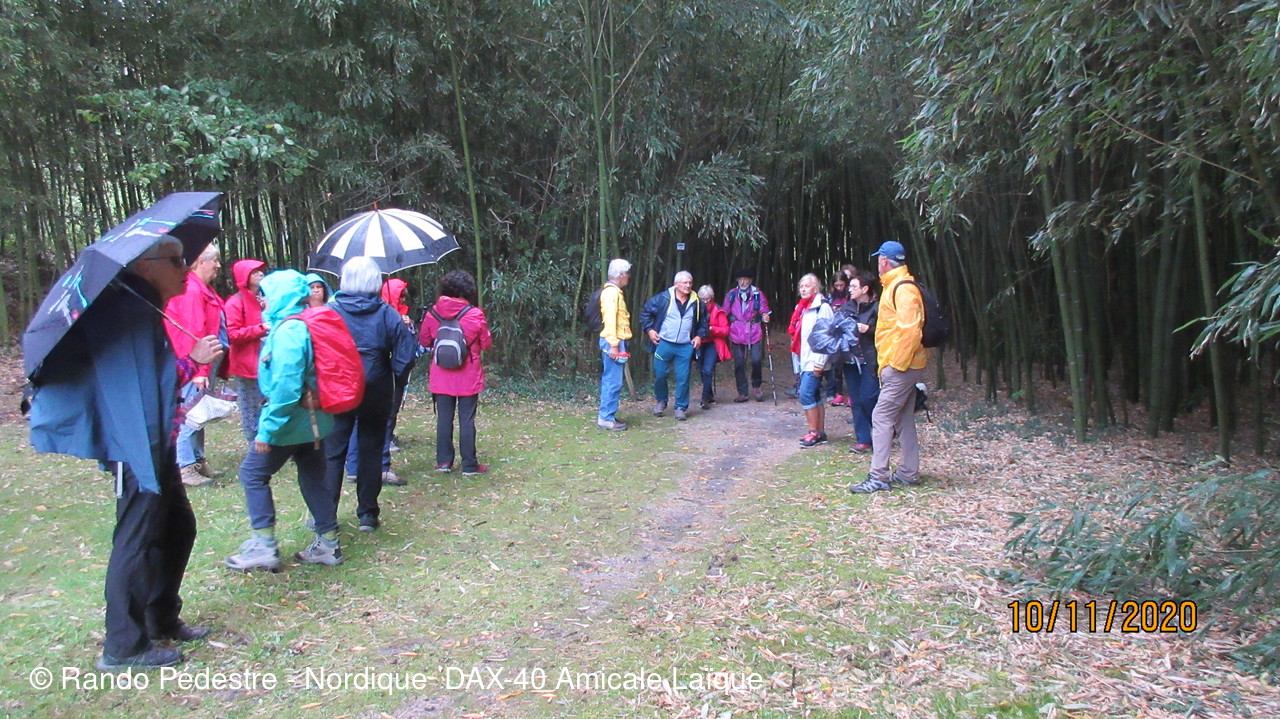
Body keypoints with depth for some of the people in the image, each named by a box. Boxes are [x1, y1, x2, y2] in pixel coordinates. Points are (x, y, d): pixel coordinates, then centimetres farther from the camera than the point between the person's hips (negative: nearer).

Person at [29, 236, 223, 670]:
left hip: (158, 447, 11)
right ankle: (123, 647, 9)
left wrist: (193, 360, 15)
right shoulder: (125, 310, -14)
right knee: (137, 541, -3)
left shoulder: (148, 312, 17)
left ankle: (162, 619, 32)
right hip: (137, 448, -10)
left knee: (178, 528, 18)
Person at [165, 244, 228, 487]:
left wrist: (217, 368, 19)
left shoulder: (204, 290, 17)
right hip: (199, 366, -10)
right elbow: (193, 332, -21)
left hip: (208, 364, 10)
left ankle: (198, 461, 24)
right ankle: (185, 467, -2)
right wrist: (199, 370, -24)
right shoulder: (191, 291, -15)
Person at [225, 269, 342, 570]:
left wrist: (267, 428, -22)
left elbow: (285, 386, -26)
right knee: (313, 477, 14)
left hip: (291, 418, -9)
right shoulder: (305, 325, 10)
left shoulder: (288, 331, -19)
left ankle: (264, 546, 5)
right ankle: (329, 544, 20)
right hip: (313, 418, 9)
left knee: (253, 473, 3)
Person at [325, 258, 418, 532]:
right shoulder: (388, 314, -7)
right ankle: (368, 514, 16)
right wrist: (392, 377, 7)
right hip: (376, 393, 1)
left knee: (332, 452, 8)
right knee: (371, 451, 11)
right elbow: (406, 354, -9)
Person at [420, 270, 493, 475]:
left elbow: (424, 341, 7)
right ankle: (469, 465, 8)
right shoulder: (475, 314, -12)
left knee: (444, 418, 11)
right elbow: (486, 344, -3)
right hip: (468, 378, -2)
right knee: (467, 420, 3)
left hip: (441, 377, 3)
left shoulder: (433, 313, -3)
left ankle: (444, 461, 16)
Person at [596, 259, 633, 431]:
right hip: (613, 342, -10)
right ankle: (606, 418, -4)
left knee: (610, 381, 13)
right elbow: (610, 320, -20)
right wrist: (613, 345, -24)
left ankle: (605, 415, 19)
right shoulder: (612, 292, -14)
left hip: (616, 341, 10)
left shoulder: (614, 291, 17)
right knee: (613, 382, -8)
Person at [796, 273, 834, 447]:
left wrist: (819, 362, -21)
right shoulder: (806, 307, 18)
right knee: (814, 396, 11)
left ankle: (814, 433, -5)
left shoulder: (822, 306, -12)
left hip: (815, 361, -9)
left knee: (806, 394, -12)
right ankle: (820, 433, 16)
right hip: (806, 360, 9)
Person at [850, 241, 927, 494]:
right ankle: (908, 473, 22)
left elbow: (909, 330, -25)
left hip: (900, 367, -11)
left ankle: (878, 477, -9)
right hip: (903, 366, 11)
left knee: (881, 417, -10)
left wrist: (897, 364, -22)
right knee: (904, 419, 14)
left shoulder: (903, 290, -16)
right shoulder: (895, 286, 16)